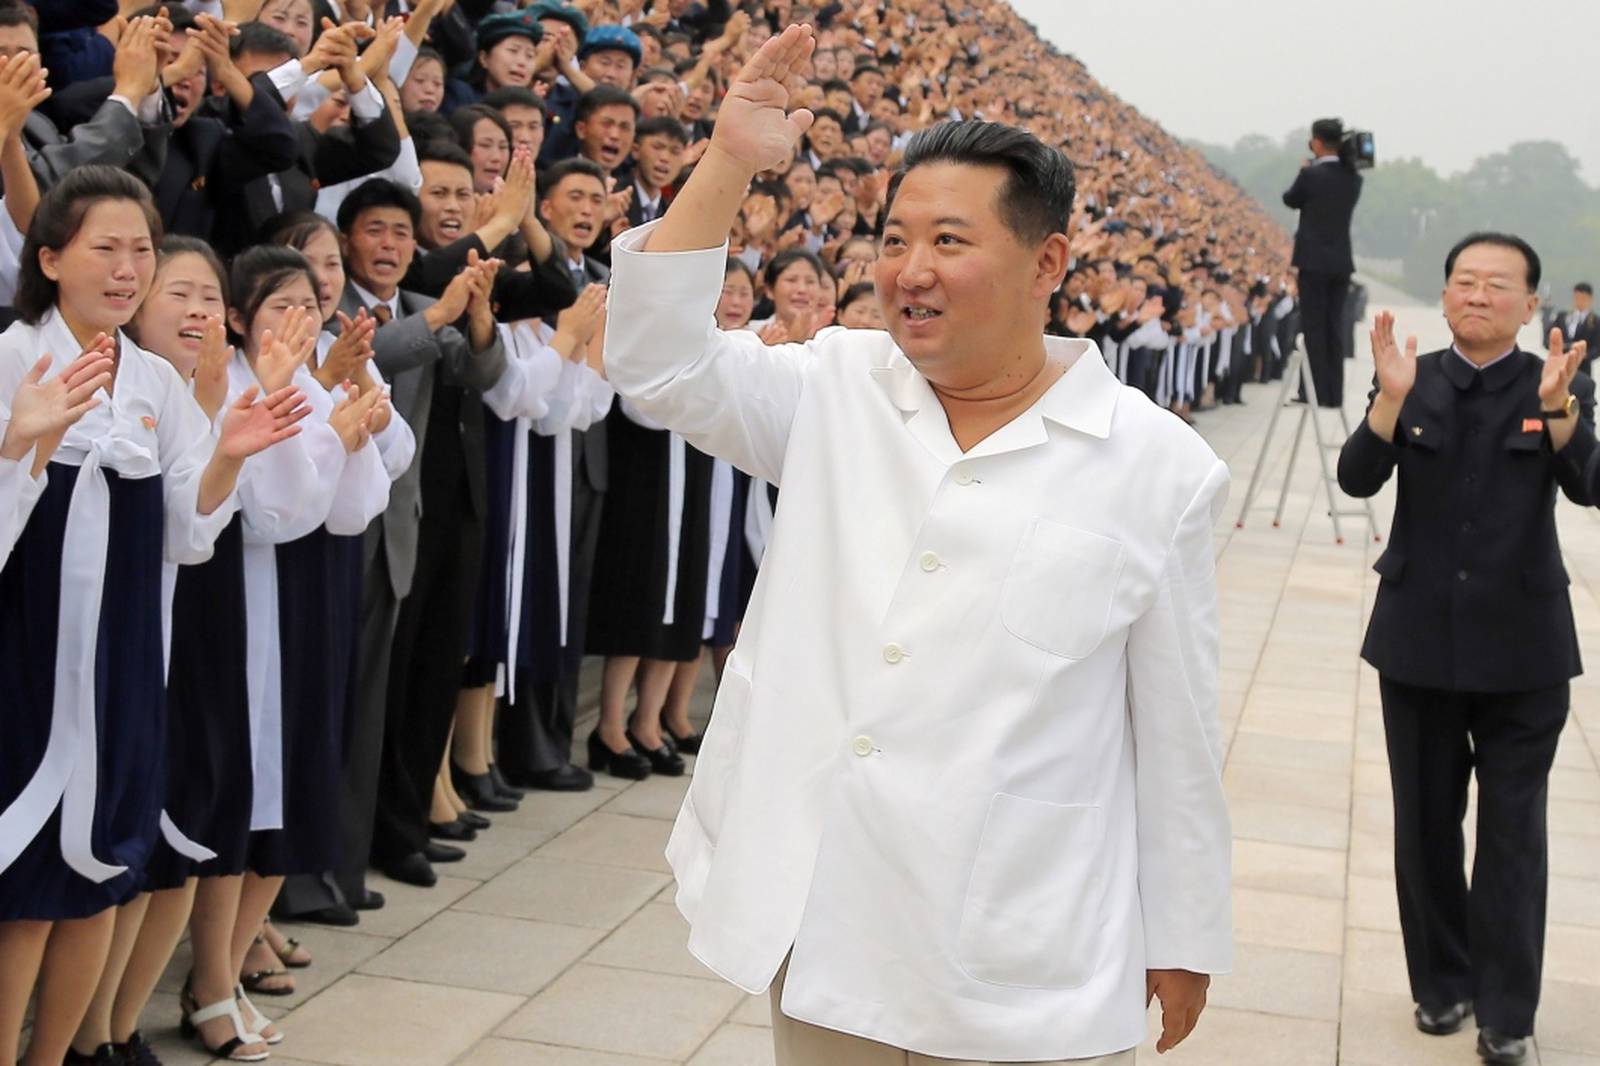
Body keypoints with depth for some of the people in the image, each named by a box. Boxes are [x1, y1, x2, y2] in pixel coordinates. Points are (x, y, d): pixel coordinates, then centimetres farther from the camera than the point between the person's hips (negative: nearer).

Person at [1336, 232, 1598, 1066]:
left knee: (1512, 833, 2)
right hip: (1419, 637, 2)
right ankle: (1442, 982, 29)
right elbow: (1357, 479, -13)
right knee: (1425, 823, 13)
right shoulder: (1412, 381, 0)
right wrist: (1392, 399, -28)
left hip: (1520, 645, -2)